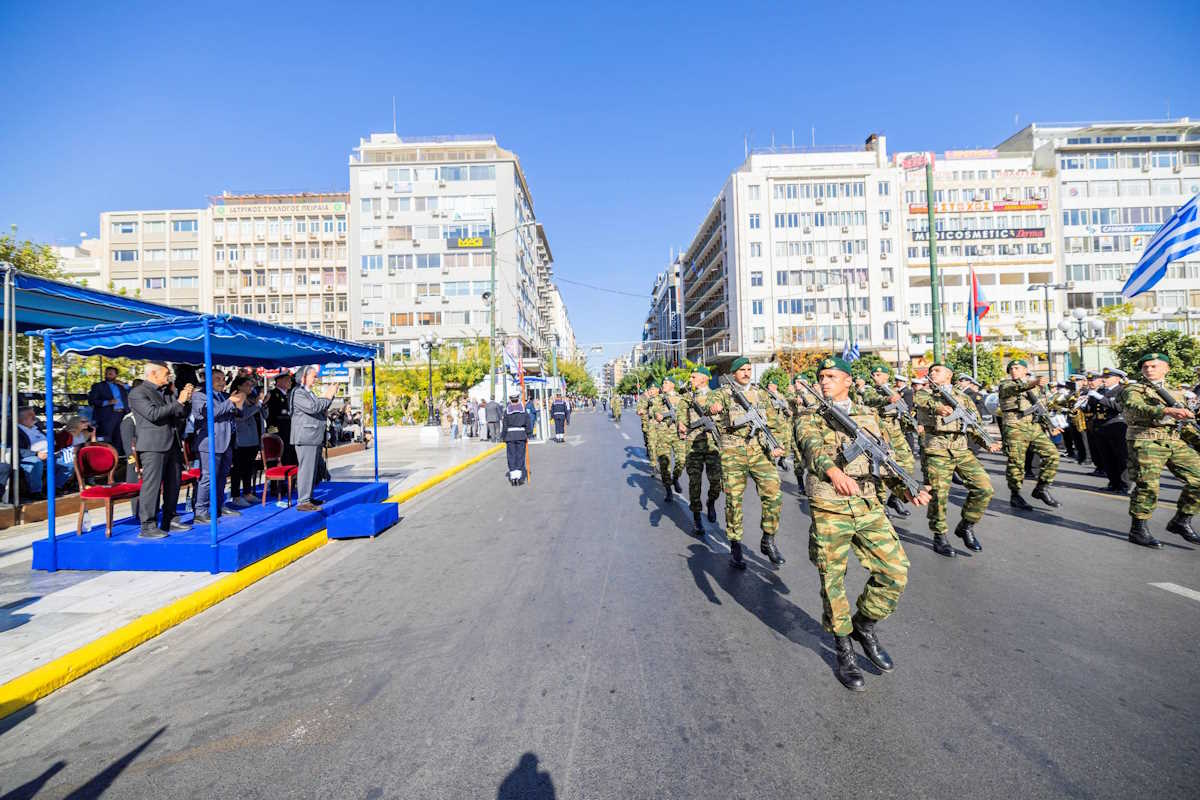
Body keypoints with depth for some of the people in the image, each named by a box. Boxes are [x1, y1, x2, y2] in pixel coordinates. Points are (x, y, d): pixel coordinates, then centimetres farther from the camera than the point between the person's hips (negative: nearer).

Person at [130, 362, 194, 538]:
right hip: (153, 447, -7)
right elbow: (153, 414, -18)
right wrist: (178, 402, -14)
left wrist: (186, 400, 1)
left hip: (173, 445, 7)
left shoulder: (168, 392, 17)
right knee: (152, 485, -7)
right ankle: (147, 526, -3)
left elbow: (181, 416, 17)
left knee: (173, 485, 10)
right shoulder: (138, 393, -4)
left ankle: (168, 521, 20)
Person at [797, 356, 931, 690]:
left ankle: (864, 625, 26)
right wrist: (833, 470, -42)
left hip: (869, 506, 3)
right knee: (833, 582, 5)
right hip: (829, 510, -3)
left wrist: (907, 489, -5)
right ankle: (844, 652, 25)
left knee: (896, 571, -1)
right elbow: (813, 447, -21)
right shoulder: (811, 419, 1)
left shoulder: (871, 415, 13)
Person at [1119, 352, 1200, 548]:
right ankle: (1137, 530, -2)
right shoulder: (1133, 389, 2)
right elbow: (1138, 408, -19)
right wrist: (1168, 410, -35)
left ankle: (1181, 521, 14)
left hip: (1175, 441, 6)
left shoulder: (1176, 393, 23)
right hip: (1145, 440, -6)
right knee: (1148, 486, -12)